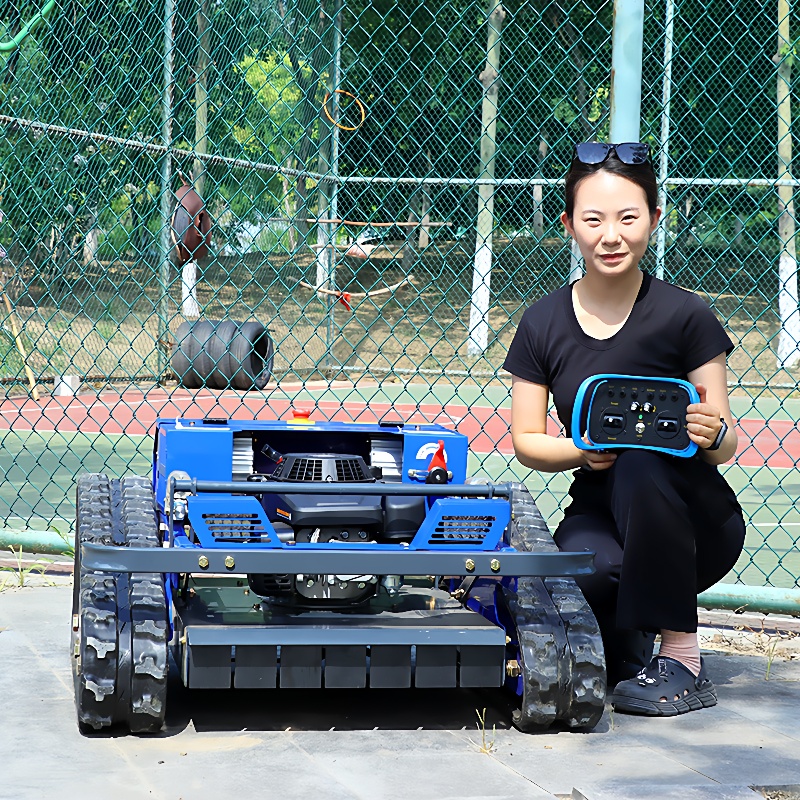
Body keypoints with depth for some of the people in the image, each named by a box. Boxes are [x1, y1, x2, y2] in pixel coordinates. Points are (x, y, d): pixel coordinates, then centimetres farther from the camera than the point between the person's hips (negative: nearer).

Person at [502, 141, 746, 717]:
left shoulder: (685, 317, -11)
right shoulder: (543, 324, -2)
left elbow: (725, 448, -7)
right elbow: (527, 442, 3)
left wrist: (713, 435, -31)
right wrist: (584, 451, -19)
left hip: (695, 528, -1)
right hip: (599, 512, 2)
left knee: (642, 463, -35)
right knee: (583, 573, -33)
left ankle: (682, 660, -21)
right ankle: (626, 654, 6)